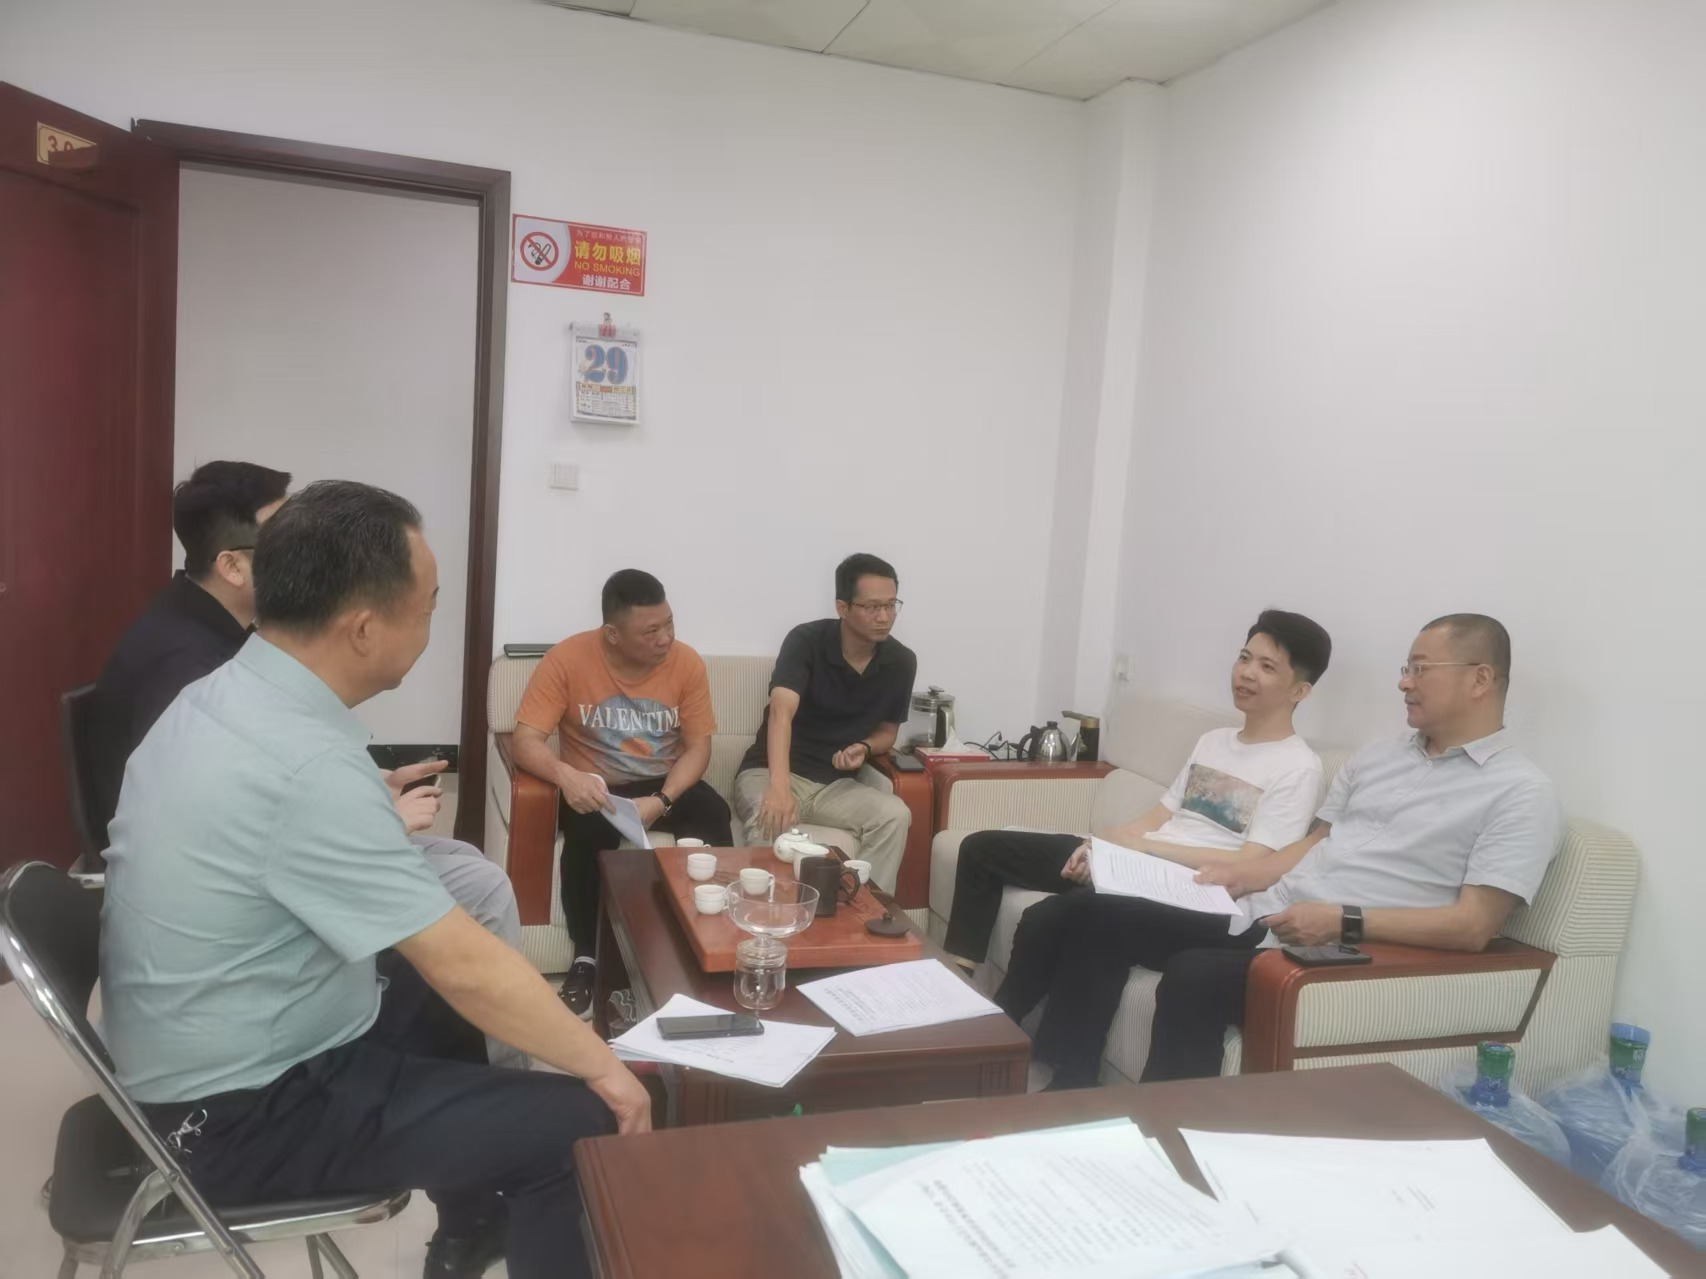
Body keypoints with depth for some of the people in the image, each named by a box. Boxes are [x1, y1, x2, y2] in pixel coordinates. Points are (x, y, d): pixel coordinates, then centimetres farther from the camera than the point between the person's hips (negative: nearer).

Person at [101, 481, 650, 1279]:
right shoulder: (306, 766, -32)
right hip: (245, 1115, -10)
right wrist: (601, 1065, -15)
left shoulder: (220, 695, -2)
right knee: (581, 1123, -13)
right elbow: (467, 965, -27)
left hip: (210, 1059, 10)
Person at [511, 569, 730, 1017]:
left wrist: (662, 801, -24)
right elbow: (526, 740, -18)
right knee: (588, 832, -35)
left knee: (714, 818, -29)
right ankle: (585, 959, -15)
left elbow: (698, 745, -7)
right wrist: (565, 774, -40)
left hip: (667, 783, 2)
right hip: (595, 786, -1)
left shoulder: (687, 662, -9)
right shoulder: (568, 658, -15)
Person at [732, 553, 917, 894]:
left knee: (895, 816, -24)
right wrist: (778, 787, -48)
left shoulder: (901, 662, -2)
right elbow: (781, 711, -31)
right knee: (773, 820, -37)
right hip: (768, 772, -4)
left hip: (836, 783, 4)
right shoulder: (806, 640, -16)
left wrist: (865, 749, -14)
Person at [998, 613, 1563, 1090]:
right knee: (1094, 915, -4)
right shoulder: (1378, 754, 18)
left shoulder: (1521, 792, -5)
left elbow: (1474, 926, -14)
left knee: (1194, 977, -34)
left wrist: (1345, 921, -21)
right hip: (1262, 918, 8)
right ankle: (1068, 1093, 2)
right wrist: (1245, 874, 6)